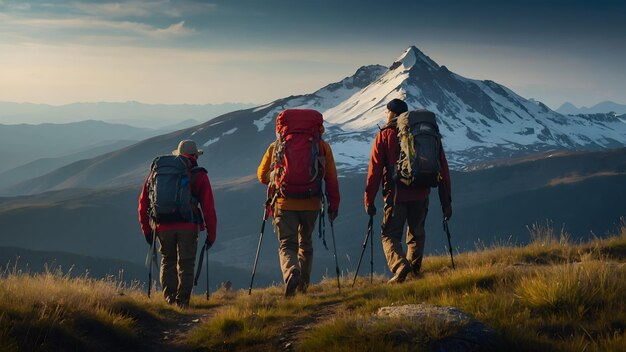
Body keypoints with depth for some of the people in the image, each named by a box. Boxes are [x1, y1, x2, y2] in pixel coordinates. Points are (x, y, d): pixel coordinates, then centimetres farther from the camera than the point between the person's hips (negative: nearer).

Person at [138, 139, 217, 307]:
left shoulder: (157, 171, 14)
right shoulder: (199, 176, 5)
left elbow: (143, 202, 13)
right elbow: (208, 207, -1)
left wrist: (146, 229, 18)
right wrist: (211, 234, 6)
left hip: (162, 226, 2)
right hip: (188, 226, -2)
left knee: (167, 262, 18)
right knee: (186, 265, 8)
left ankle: (169, 298, 10)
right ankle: (182, 301, 4)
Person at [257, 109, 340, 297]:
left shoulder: (277, 146, 4)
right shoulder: (322, 146, 4)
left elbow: (262, 175, 10)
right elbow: (331, 177, 2)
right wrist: (334, 204, 9)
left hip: (284, 203, -1)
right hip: (311, 203, 1)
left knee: (287, 244, 0)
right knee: (305, 243, 20)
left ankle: (291, 272, -30)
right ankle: (303, 285, 25)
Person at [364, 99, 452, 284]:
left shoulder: (385, 135, 1)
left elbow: (375, 170, -5)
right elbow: (442, 168, 7)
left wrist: (369, 201, 0)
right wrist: (446, 201, 11)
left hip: (396, 194, -3)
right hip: (421, 194, 3)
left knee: (390, 235, 4)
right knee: (417, 233, 20)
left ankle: (400, 265, -21)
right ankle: (415, 270, 16)